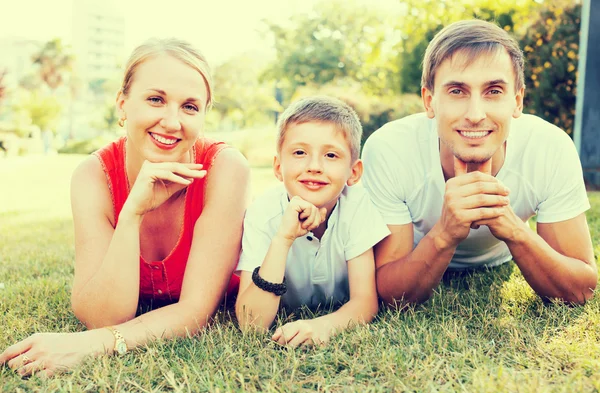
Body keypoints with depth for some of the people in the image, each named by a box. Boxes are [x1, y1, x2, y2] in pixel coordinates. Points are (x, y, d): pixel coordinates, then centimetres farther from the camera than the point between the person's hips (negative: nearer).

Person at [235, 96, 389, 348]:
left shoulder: (356, 205, -22)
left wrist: (323, 325, -44)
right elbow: (251, 323, -32)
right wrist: (283, 239, -42)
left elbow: (365, 301, -22)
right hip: (285, 322, -1)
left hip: (338, 318, 2)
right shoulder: (263, 214, -25)